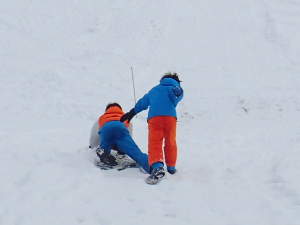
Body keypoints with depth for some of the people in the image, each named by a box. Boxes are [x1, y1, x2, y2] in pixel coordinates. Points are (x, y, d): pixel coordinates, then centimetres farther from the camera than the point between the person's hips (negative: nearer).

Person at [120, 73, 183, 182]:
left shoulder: (154, 90, 35)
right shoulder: (175, 87, 23)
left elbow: (142, 102, 40)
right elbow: (176, 91, -1)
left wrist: (131, 113, 48)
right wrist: (178, 92, -20)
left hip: (154, 117, 1)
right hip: (170, 116, -1)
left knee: (154, 144, -8)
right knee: (170, 142, 17)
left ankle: (157, 166, -32)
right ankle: (171, 167, 27)